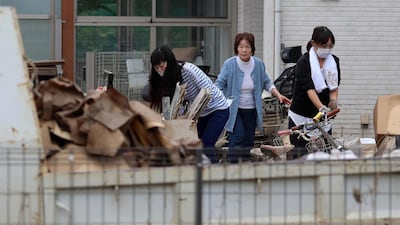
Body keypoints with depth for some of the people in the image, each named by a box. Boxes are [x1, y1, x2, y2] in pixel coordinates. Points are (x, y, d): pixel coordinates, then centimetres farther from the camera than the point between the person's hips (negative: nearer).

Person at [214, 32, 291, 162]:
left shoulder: (258, 64, 0)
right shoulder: (229, 64, -10)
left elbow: (266, 83, 13)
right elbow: (219, 84, -8)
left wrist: (278, 95, 2)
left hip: (251, 110, 4)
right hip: (234, 109, -4)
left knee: (249, 141, 3)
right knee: (237, 138, -17)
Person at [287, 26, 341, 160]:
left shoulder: (334, 61, 5)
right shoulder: (304, 62, -14)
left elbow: (334, 86, 7)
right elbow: (309, 88, -24)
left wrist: (333, 100, -15)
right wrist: (322, 108, -38)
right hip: (301, 116, -5)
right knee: (299, 155, -7)